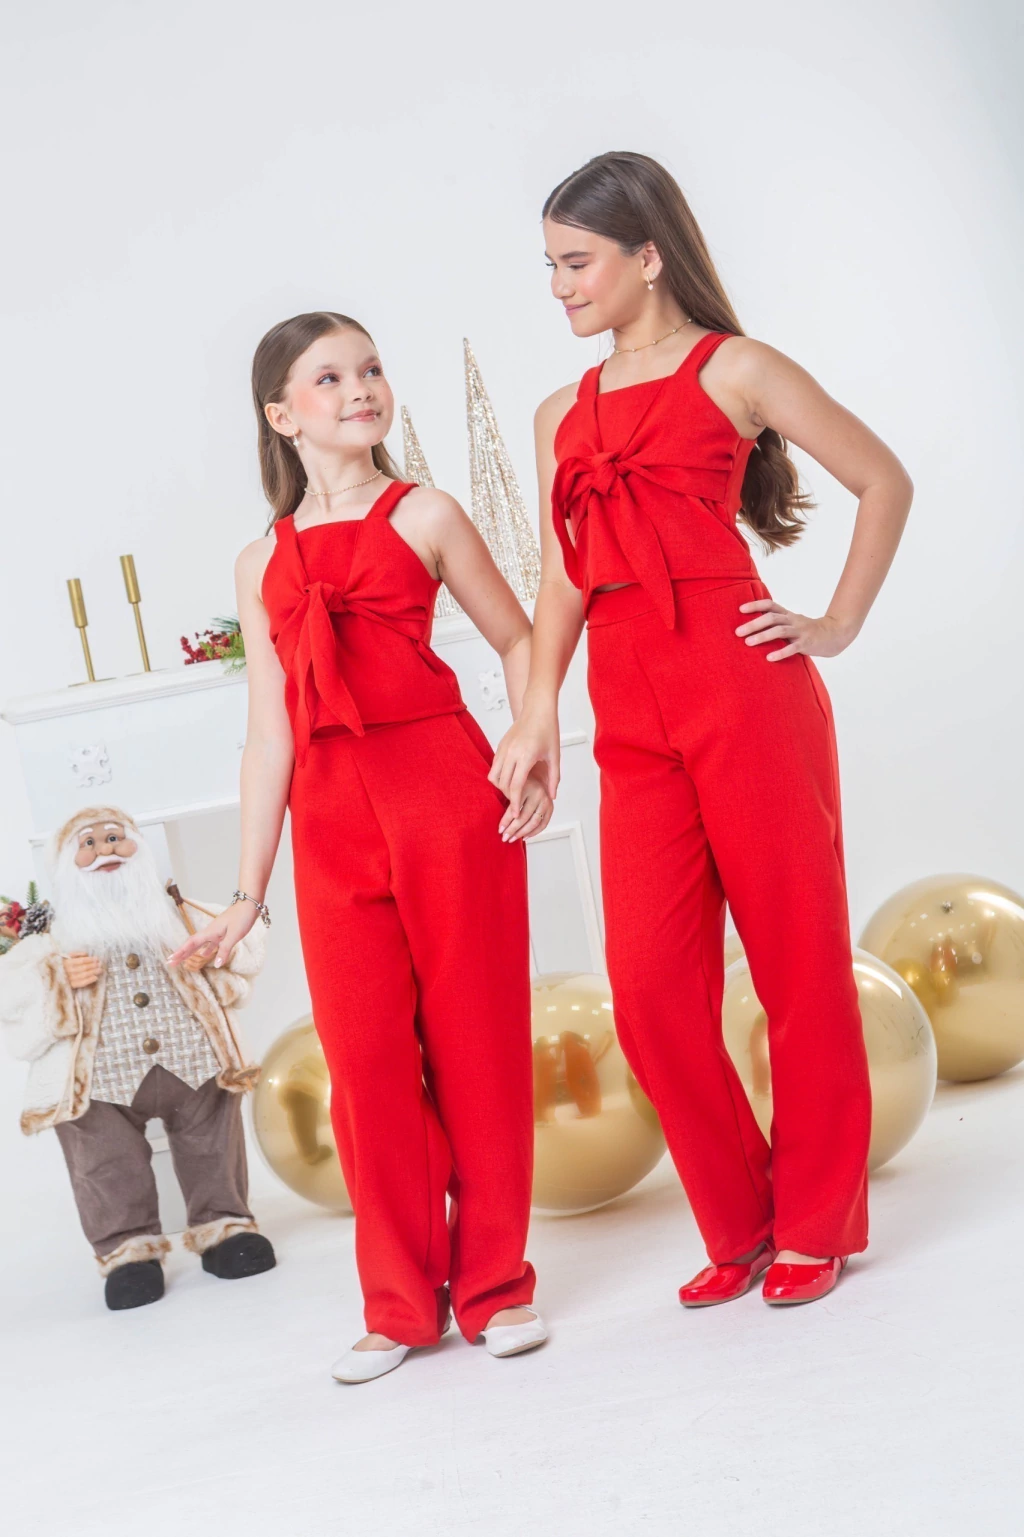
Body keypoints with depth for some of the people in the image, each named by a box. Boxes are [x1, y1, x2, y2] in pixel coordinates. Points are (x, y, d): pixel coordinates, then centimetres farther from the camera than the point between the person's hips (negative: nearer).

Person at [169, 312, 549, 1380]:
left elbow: (517, 640, 10)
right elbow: (269, 734, 13)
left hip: (445, 789, -2)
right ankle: (400, 1304, 15)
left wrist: (536, 761, -3)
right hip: (332, 818, 3)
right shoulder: (262, 564, 13)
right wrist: (248, 888, 11)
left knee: (475, 1032, 2)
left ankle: (494, 1283, 15)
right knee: (367, 1053, 3)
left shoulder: (424, 515, 6)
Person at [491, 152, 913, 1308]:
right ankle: (741, 1227, 17)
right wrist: (537, 711, 0)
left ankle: (819, 1223, 17)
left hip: (744, 691, -5)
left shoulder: (734, 369, 3)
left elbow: (884, 482, 5)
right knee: (650, 986, 0)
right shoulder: (562, 416, 18)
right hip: (631, 722, 5)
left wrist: (838, 624, 1)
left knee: (798, 960, 2)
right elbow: (562, 576, 12)